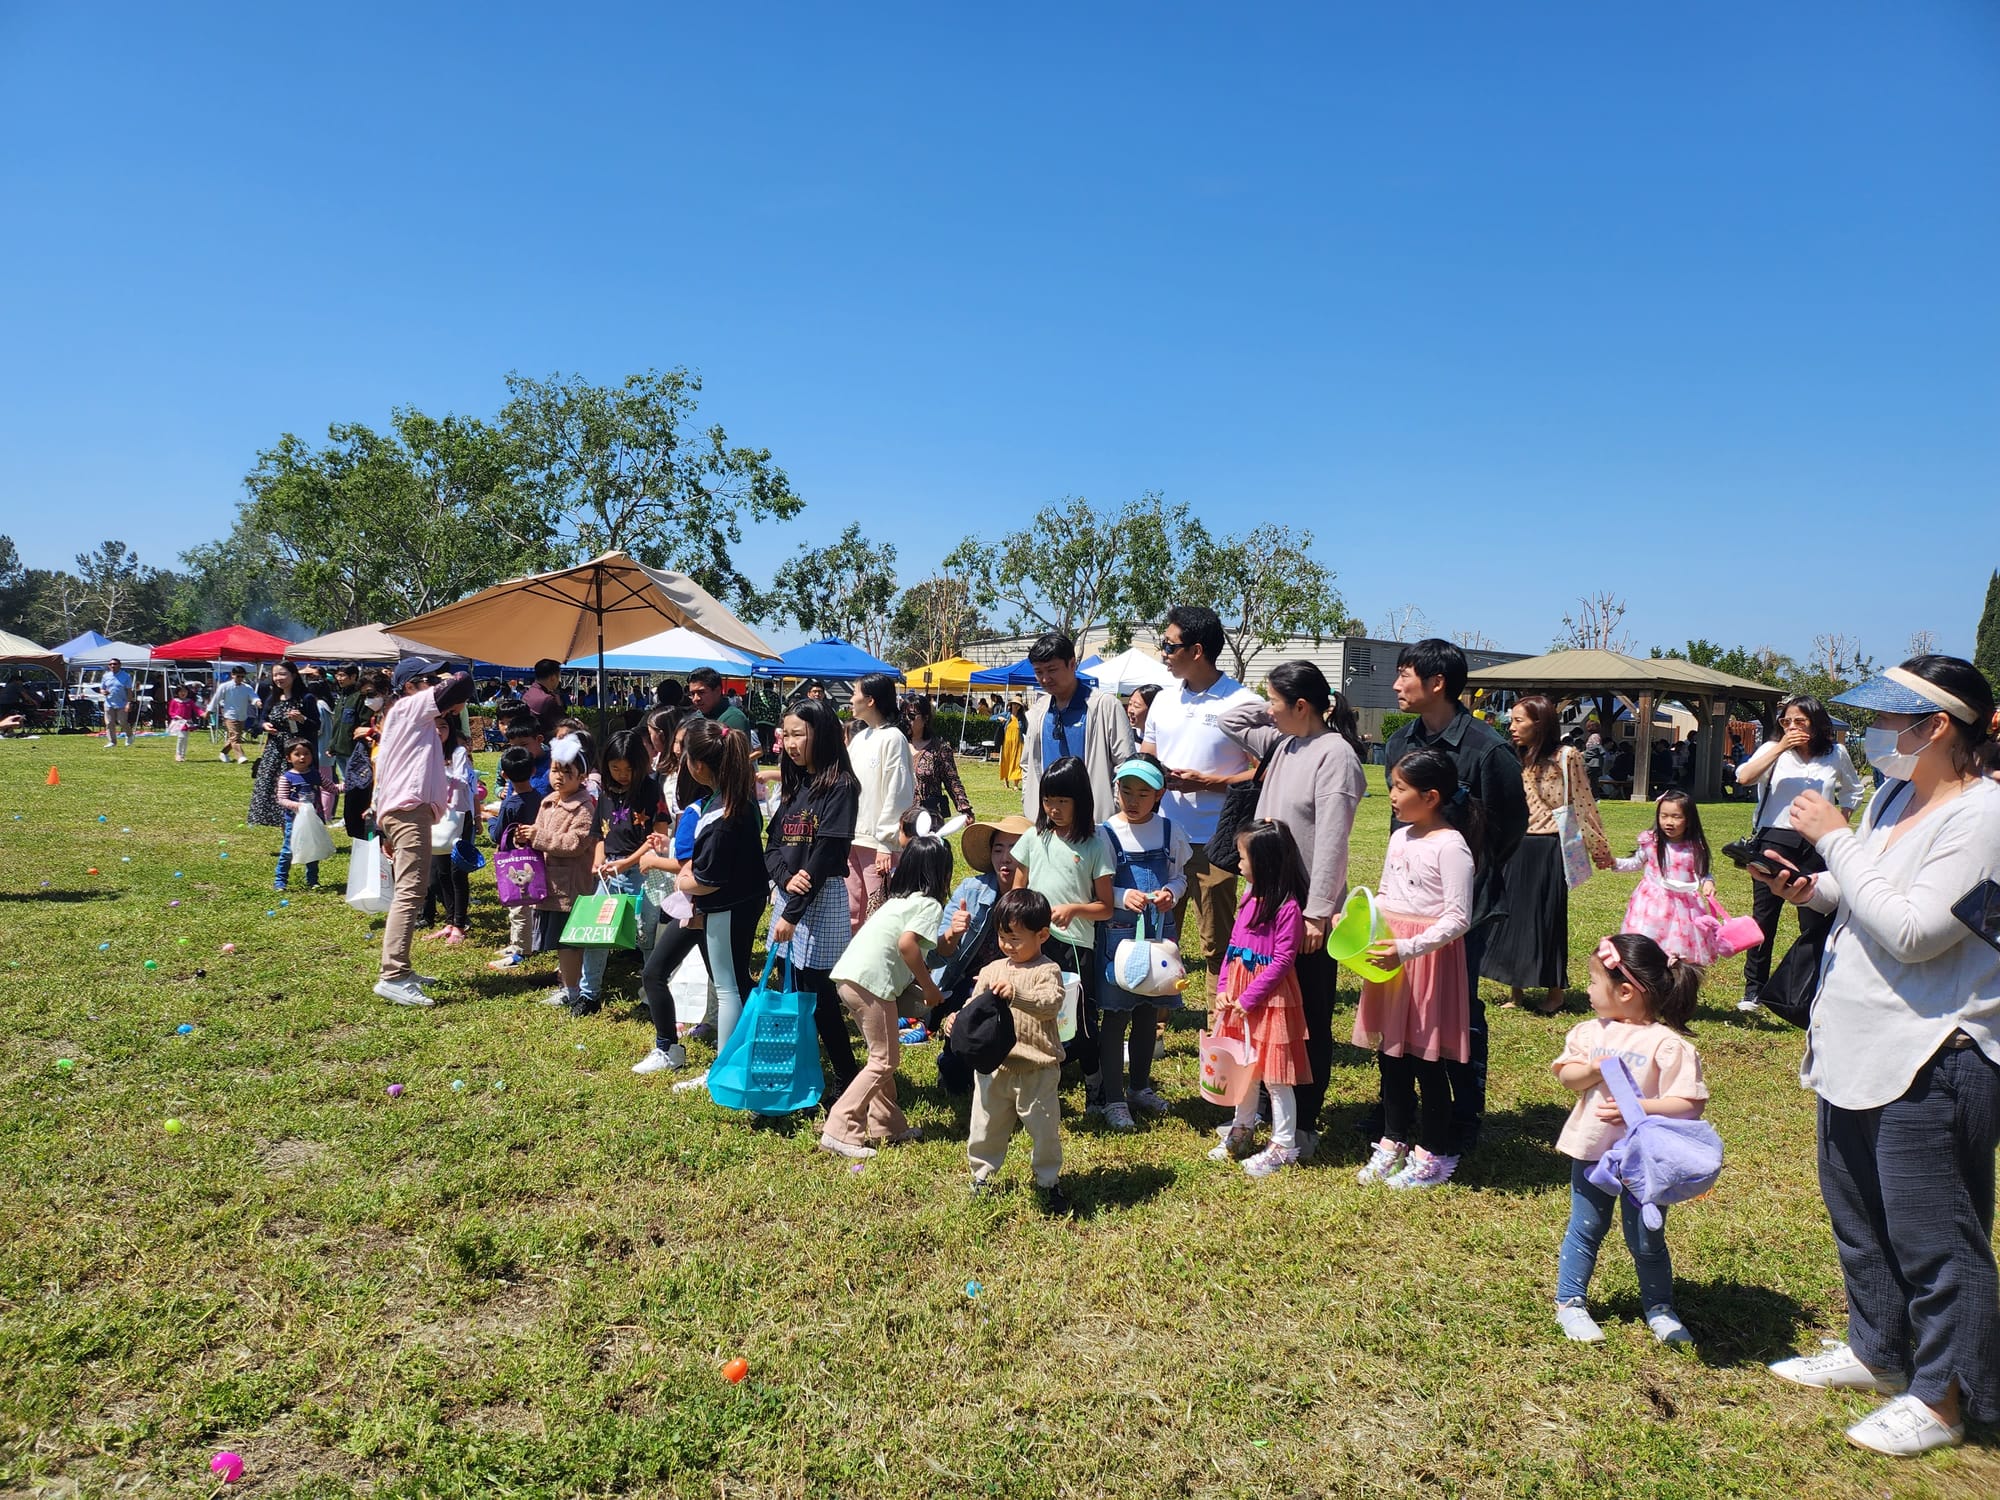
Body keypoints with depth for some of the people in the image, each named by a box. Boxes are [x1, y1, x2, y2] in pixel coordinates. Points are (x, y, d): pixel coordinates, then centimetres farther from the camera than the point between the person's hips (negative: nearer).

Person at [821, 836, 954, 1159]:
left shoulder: (898, 899, 23)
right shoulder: (930, 904, -2)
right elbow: (907, 943, -17)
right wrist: (928, 987, -7)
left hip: (848, 975, 9)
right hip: (871, 982, -9)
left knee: (883, 1055, 19)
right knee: (883, 1061, -1)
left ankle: (887, 1125, 25)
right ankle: (840, 1132, -6)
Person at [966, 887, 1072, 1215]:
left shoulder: (1047, 970, -9)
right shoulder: (993, 970, 6)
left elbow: (1051, 1003, -25)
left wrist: (1017, 994, -39)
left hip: (1037, 1069, -4)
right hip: (995, 1067, 4)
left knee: (1045, 1129, 9)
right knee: (986, 1126, 14)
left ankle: (1049, 1181, 28)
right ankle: (982, 1175, 33)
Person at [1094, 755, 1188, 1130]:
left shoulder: (1170, 831, 2)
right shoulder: (1105, 834, -7)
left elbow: (1180, 876, 11)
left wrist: (1171, 893, -10)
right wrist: (1123, 897, -23)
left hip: (1159, 932, 4)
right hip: (1118, 933, -3)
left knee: (1148, 1014, 15)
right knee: (1115, 1015, 1)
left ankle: (1140, 1087, 31)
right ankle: (1113, 1098, 11)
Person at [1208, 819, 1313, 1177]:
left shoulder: (1288, 907, -19)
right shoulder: (1250, 898, 7)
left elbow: (1282, 961, -19)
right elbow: (1233, 946, 9)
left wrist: (1249, 997, -17)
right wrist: (1223, 989, 0)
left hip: (1270, 999, -8)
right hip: (1238, 996, 8)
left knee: (1275, 1075, 2)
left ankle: (1283, 1146, 14)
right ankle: (1242, 1132, 35)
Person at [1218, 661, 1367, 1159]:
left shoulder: (1334, 753, -16)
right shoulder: (1282, 743, 9)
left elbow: (1331, 842, -21)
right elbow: (1228, 722, 23)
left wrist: (1317, 913, -22)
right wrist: (1269, 704, 9)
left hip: (1308, 912, -9)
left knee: (1310, 1020, 4)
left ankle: (1305, 1125, 15)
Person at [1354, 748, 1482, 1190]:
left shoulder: (1451, 846, -16)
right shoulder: (1400, 837, 9)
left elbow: (1458, 918, -20)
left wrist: (1408, 949, -27)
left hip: (1427, 957, -8)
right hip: (1389, 953, 8)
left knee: (1426, 1059, 3)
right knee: (1389, 1053, 15)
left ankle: (1435, 1155, 18)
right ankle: (1394, 1141, 30)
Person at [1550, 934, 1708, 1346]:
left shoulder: (1668, 1044, -17)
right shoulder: (1592, 1031, -1)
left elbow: (1690, 1104, -20)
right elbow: (1566, 1075, 1)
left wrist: (1639, 1107, -29)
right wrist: (1593, 1070, -19)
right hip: (1592, 1150, 4)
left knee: (1646, 1239, 13)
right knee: (1585, 1229, 14)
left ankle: (1659, 1308, 33)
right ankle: (1569, 1304, 24)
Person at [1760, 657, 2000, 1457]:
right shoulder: (1895, 797, 7)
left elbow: (1914, 932, -25)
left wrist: (1838, 841, -21)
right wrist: (1810, 888, -1)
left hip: (1931, 1063, -9)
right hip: (1856, 1047, 9)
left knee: (1930, 1239, 5)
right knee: (1858, 1215, 22)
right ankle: (1877, 1350, 40)